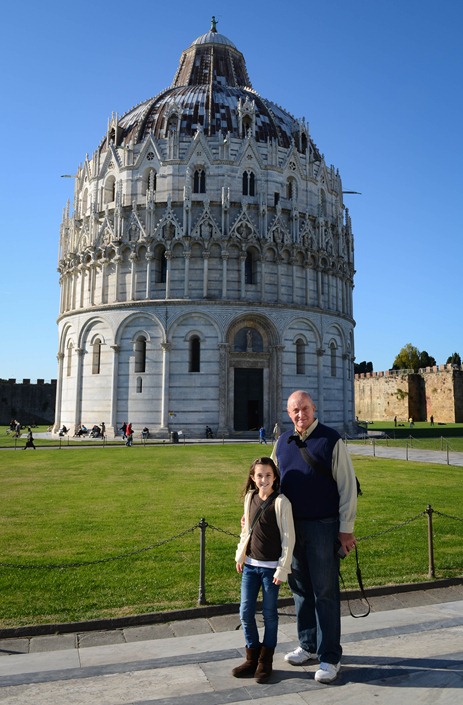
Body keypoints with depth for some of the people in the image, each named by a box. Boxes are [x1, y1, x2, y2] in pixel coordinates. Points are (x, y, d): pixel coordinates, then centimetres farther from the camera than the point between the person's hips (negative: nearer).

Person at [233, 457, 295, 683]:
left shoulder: (281, 502, -14)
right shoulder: (250, 498, 2)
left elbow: (289, 538, -12)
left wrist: (282, 569, -12)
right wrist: (240, 556, 13)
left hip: (271, 567, -5)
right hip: (250, 565, 5)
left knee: (269, 614, 8)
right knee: (245, 613, 7)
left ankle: (265, 661, 24)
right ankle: (252, 657, 26)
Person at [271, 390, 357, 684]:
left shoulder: (331, 440, -10)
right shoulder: (283, 443, 6)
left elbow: (348, 486, -9)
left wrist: (346, 529, -11)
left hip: (323, 527, -5)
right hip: (292, 527, 5)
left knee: (325, 593, 3)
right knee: (301, 589, 16)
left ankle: (330, 657, 16)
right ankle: (308, 646, 32)